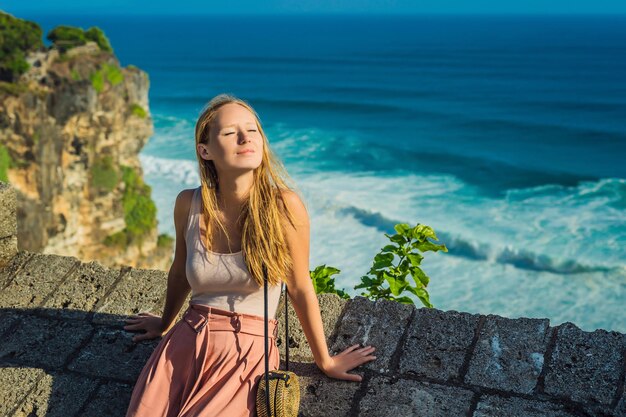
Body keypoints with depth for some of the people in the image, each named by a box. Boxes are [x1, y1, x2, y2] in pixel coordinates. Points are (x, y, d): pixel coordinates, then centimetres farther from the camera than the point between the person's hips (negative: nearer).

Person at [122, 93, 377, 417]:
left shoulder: (284, 206, -13)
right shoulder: (188, 204, -3)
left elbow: (300, 288, -2)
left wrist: (325, 361, 8)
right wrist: (166, 324, 32)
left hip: (250, 350, -2)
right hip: (186, 343, 3)